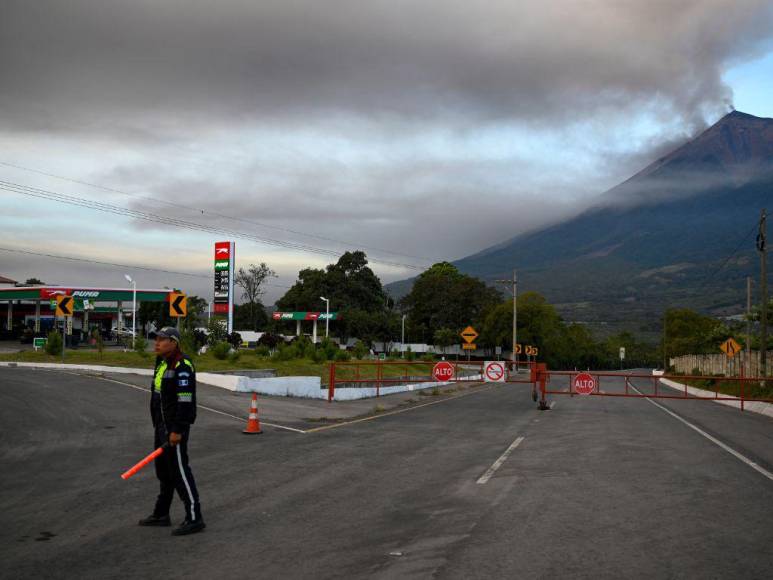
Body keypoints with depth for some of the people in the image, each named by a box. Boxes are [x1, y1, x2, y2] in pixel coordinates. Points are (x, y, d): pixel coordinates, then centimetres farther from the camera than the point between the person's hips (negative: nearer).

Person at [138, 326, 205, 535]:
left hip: (175, 427, -10)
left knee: (179, 470, -9)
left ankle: (194, 519, -3)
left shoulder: (182, 366, -18)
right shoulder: (162, 363, 15)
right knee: (163, 470, 17)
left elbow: (185, 401, -23)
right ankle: (161, 515, 29)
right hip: (162, 425, 10)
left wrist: (177, 431, -24)